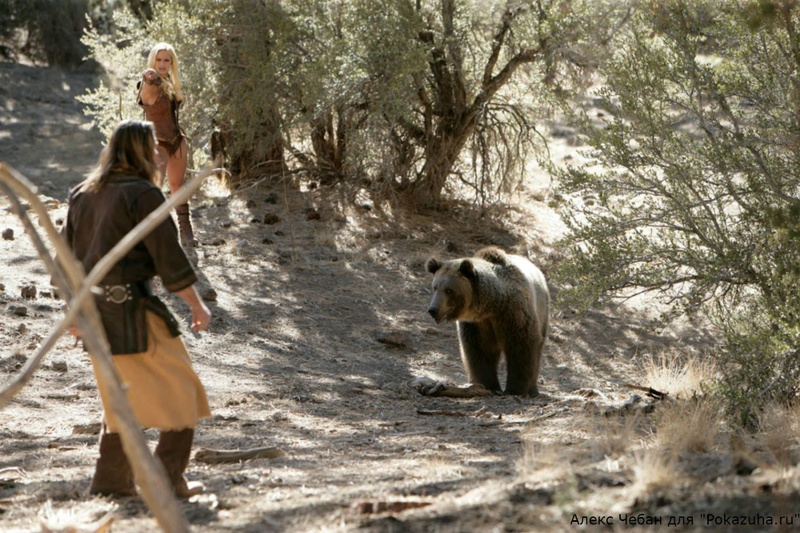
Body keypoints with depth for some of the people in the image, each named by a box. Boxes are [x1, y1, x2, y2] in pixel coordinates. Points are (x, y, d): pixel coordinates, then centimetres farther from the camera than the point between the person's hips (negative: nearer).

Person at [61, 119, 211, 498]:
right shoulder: (143, 194, -11)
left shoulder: (83, 194, 12)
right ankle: (169, 478, 1)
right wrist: (197, 306, -4)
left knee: (122, 393, 20)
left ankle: (111, 479, 22)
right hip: (131, 309, -8)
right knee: (179, 390, 3)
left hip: (93, 307, 8)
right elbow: (169, 258, -13)